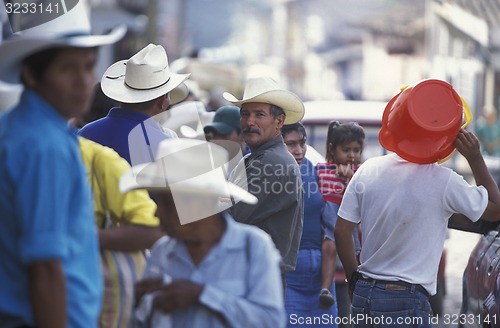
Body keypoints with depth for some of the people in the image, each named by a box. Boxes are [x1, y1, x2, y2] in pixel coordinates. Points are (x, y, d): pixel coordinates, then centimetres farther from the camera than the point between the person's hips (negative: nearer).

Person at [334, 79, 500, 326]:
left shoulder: (368, 170, 2)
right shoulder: (444, 181, -11)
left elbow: (342, 231, 6)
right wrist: (476, 160, 4)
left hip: (364, 295, 5)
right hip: (408, 302, -5)